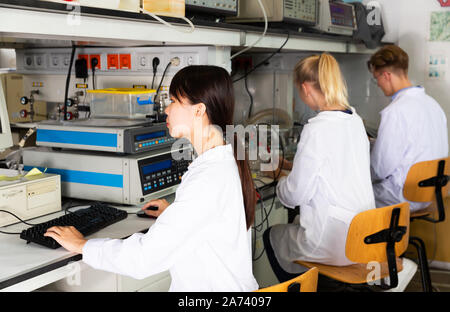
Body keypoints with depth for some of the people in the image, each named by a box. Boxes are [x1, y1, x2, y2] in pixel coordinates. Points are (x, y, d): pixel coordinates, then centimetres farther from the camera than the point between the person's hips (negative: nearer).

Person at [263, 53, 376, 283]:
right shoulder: (355, 120, 3)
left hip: (334, 243, -7)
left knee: (271, 236, 19)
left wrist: (280, 177, 5)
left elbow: (295, 194, -15)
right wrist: (294, 166, 22)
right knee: (293, 222, 29)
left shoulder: (317, 128, -22)